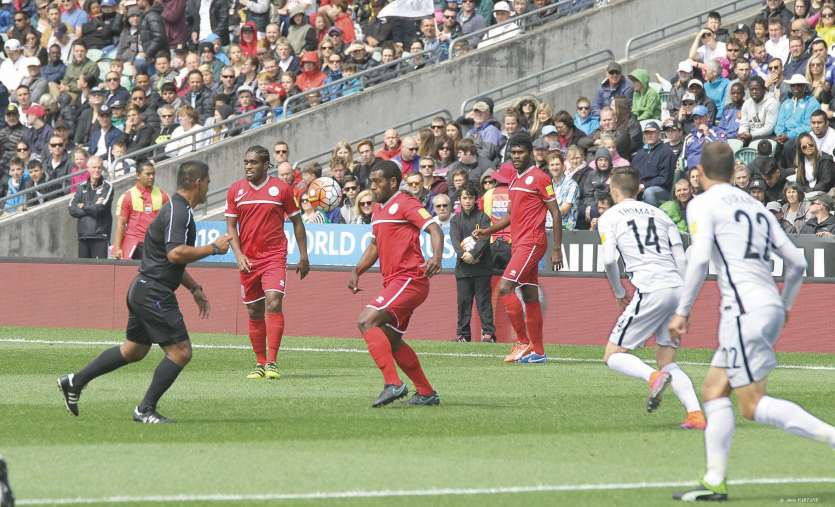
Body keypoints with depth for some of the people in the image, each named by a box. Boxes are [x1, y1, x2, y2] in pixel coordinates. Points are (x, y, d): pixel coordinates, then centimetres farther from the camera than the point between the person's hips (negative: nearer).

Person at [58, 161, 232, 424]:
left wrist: (194, 287, 27)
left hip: (143, 290, 11)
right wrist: (213, 248, -21)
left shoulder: (177, 209, 17)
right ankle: (146, 409, -3)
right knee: (180, 351, -8)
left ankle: (75, 381, 26)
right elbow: (175, 253, -31)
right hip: (154, 291, -11)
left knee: (134, 350, 20)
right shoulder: (179, 212, -17)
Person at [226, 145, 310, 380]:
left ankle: (271, 363, -21)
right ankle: (260, 364, 18)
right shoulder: (236, 190, 5)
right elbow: (231, 226, 8)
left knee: (273, 303, -19)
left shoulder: (281, 188, 0)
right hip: (248, 259, 3)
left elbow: (297, 222, 8)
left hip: (274, 256, -3)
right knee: (254, 312, 7)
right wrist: (239, 255, -6)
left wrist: (303, 257, 8)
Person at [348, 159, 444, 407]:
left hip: (409, 279, -10)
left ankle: (393, 384, -24)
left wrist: (436, 258, -37)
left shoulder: (405, 203, -9)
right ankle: (426, 393, 21)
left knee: (366, 321, -21)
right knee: (391, 341, 13)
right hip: (393, 282, 10)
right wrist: (357, 271, 15)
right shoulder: (378, 210, 18)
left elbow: (435, 229, -19)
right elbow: (375, 245, 29)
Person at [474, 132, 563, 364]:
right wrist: (488, 231, 12)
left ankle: (523, 342, -12)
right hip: (518, 243, 9)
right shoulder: (515, 180, 17)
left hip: (531, 243, -9)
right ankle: (538, 351, 9)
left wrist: (557, 249, -12)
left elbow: (555, 214, -8)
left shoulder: (539, 178, -8)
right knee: (530, 296, 8)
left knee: (505, 288, -16)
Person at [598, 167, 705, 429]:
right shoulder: (659, 214, 22)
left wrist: (619, 294, 10)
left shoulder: (609, 217, 8)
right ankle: (695, 413, -7)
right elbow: (682, 259, 14)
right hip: (677, 288, 6)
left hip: (650, 291, -6)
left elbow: (609, 260, -6)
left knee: (614, 356, 4)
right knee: (667, 362, 14)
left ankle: (654, 377, -25)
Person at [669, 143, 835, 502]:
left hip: (745, 308, -8)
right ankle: (714, 482, 8)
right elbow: (797, 263, 19)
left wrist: (682, 311, -11)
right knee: (713, 392, 13)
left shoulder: (702, 204, 0)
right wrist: (784, 307, 33)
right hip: (771, 308, 8)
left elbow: (700, 257, -15)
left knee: (753, 406, -7)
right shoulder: (757, 208, 21)